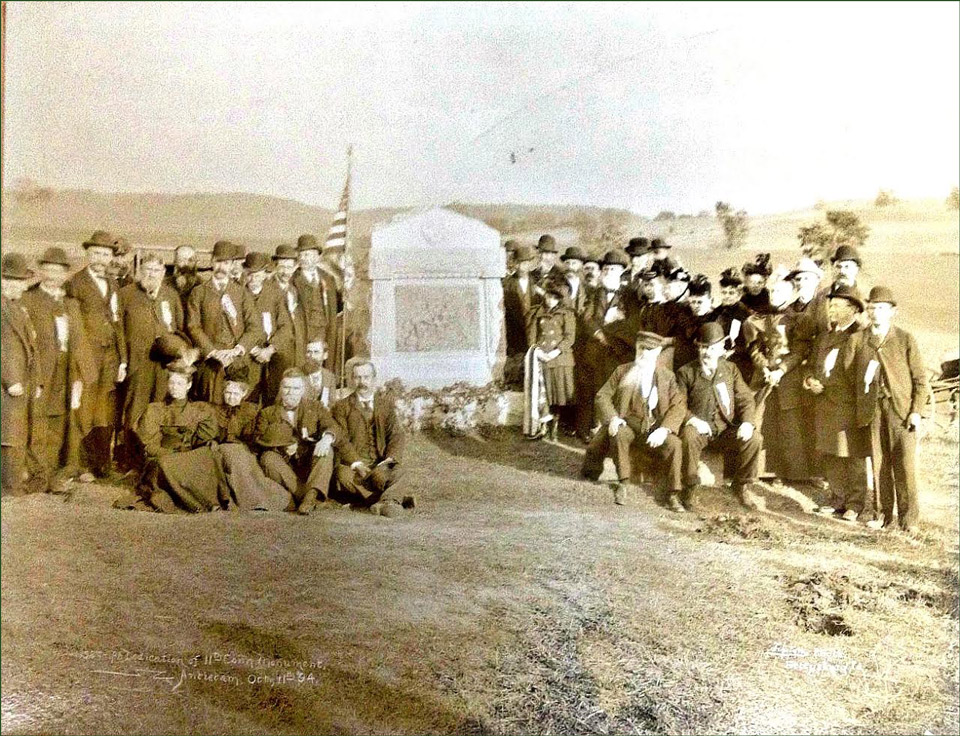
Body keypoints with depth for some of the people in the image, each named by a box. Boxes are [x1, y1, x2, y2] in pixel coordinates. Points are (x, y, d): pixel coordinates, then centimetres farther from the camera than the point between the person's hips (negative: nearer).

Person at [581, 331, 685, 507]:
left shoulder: (667, 376, 9)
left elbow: (678, 406, -1)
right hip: (627, 425, 0)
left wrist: (664, 429, -19)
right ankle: (623, 484, -19)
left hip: (654, 429, 0)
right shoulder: (622, 371, 10)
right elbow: (603, 396, 4)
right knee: (619, 434, -34)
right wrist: (612, 417, -16)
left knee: (674, 444, -29)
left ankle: (671, 493, -12)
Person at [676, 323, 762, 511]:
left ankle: (741, 486, 0)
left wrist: (747, 422, -10)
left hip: (726, 430, 3)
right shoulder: (686, 372, 4)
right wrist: (692, 419, -21)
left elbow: (745, 398, 8)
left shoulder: (730, 369, 13)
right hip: (698, 429, -3)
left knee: (754, 439, -23)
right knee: (689, 436, -37)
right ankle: (690, 488, -18)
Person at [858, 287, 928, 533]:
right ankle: (885, 514, 16)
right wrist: (860, 409, 5)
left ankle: (909, 518, 5)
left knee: (905, 464, -4)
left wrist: (917, 411, -7)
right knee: (880, 464, 5)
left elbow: (920, 378, 1)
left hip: (901, 409, -3)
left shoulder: (906, 339, 1)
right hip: (874, 410, 3)